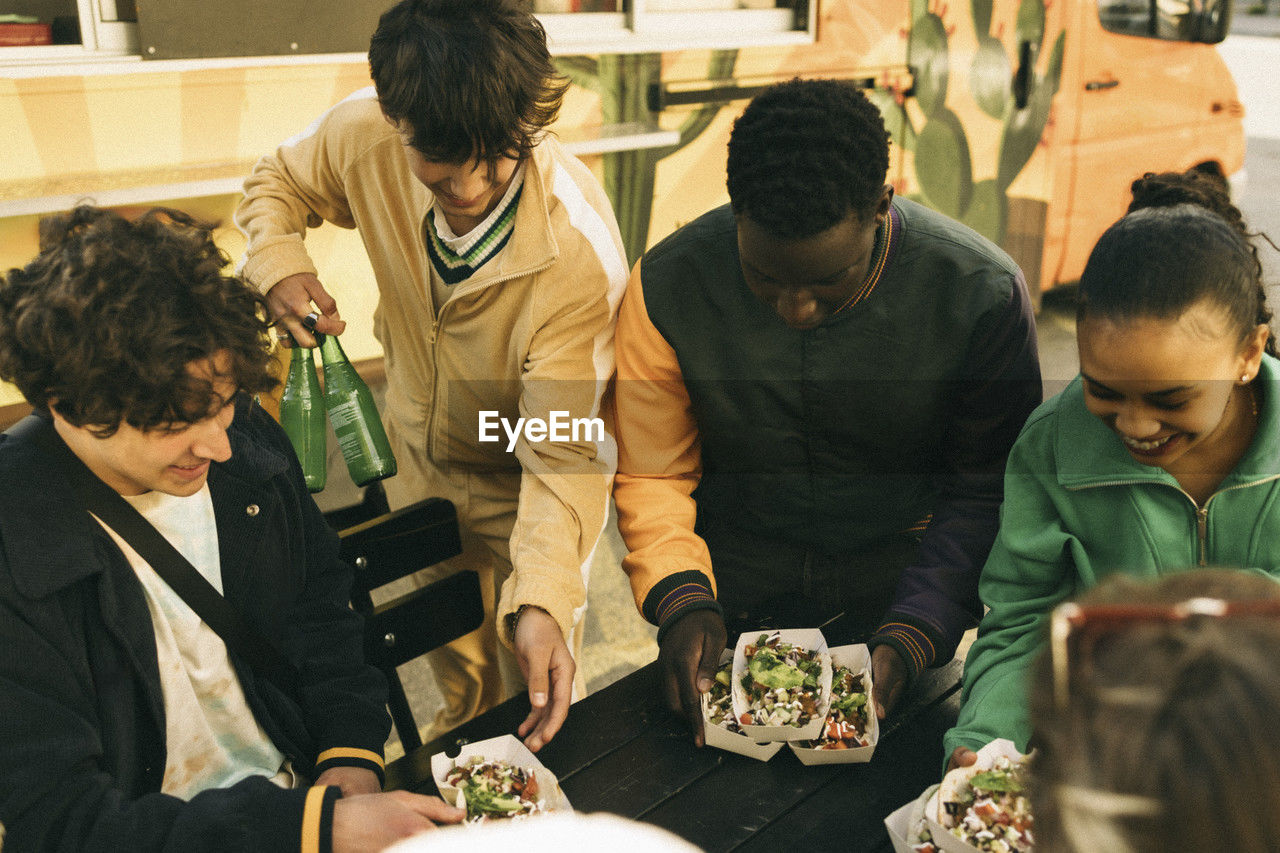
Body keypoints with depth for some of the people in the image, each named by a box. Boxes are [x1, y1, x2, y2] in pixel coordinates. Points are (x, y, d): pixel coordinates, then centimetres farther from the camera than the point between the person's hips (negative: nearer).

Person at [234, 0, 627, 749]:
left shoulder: (579, 250, -38)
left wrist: (543, 602, -48)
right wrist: (278, 264, -21)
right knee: (458, 675, 27)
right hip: (419, 462, 4)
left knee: (534, 699, 14)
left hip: (523, 490, -4)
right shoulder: (364, 135, -26)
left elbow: (563, 458, -33)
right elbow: (278, 182, 0)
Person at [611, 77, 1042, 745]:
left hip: (903, 583, 0)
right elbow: (651, 474, -4)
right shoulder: (667, 285, -15)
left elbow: (986, 492, -8)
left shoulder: (984, 296, -18)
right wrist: (683, 602, -19)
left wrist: (907, 639, -19)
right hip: (734, 595, 0)